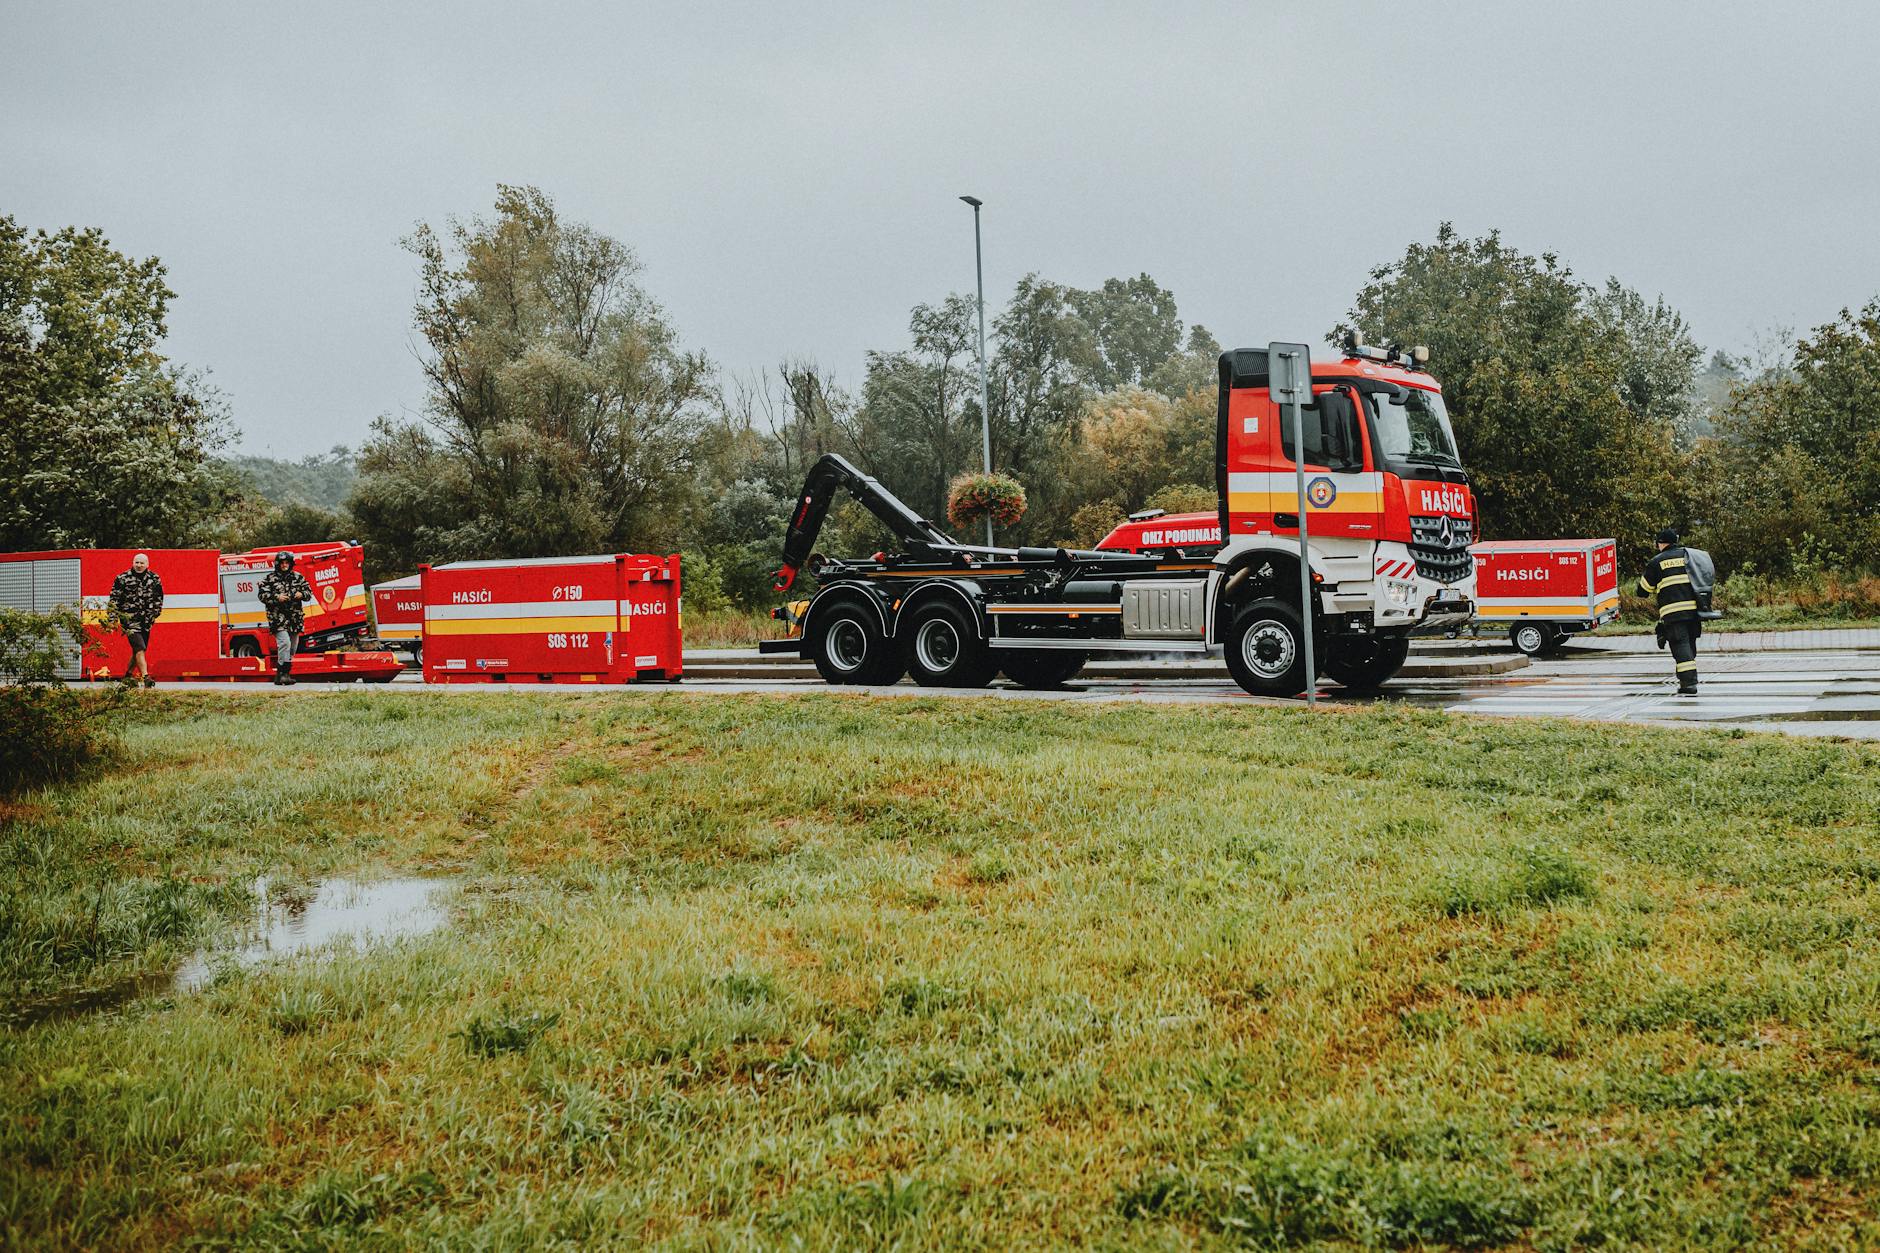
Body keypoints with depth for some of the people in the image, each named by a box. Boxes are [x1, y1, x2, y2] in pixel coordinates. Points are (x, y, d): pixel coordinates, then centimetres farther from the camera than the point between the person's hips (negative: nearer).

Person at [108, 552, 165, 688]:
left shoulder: (154, 579, 7)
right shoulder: (122, 579, -3)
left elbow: (158, 599, 18)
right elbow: (114, 599, 0)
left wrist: (155, 614, 14)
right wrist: (113, 618, -5)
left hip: (146, 621, 5)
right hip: (129, 619, -5)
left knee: (138, 651, 11)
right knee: (140, 649, -16)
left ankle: (128, 675, 28)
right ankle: (146, 677, -22)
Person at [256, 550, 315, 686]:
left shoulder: (298, 577, 12)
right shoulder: (270, 579, 1)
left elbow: (309, 592, 14)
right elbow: (262, 595, -3)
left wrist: (301, 594, -8)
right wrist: (277, 598, -18)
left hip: (295, 618, 5)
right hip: (278, 618, -5)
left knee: (292, 647, 9)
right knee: (284, 643, -21)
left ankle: (282, 676, 19)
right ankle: (283, 673, -20)